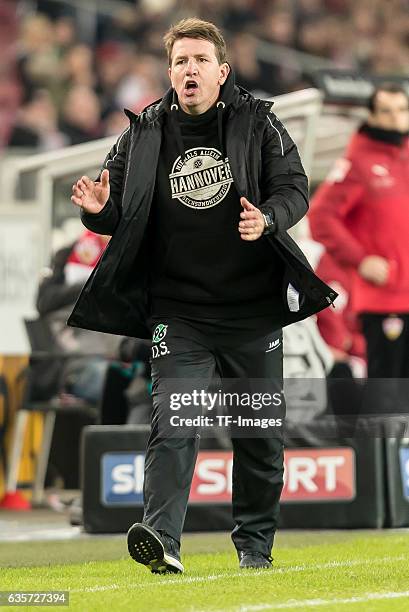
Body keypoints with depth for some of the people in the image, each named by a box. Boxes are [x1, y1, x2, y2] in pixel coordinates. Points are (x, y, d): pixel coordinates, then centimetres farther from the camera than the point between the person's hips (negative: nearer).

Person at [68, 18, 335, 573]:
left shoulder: (258, 123, -1)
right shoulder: (144, 132, 2)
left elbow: (295, 189, -3)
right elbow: (120, 214, 9)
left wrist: (267, 219, -24)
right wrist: (99, 211, -15)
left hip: (253, 307, 0)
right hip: (179, 311, 0)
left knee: (260, 432, 10)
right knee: (173, 425, -15)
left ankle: (255, 542, 25)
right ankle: (161, 540, -21)